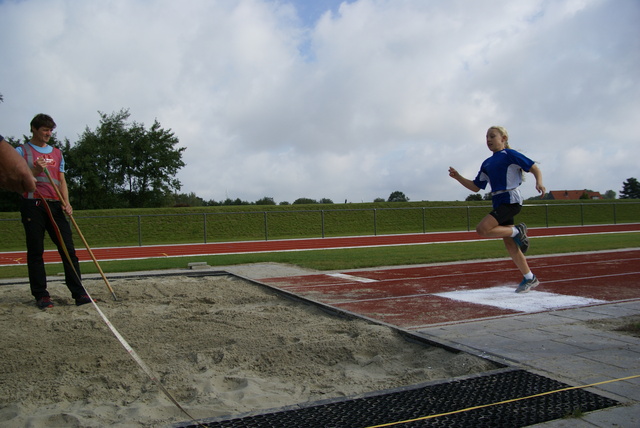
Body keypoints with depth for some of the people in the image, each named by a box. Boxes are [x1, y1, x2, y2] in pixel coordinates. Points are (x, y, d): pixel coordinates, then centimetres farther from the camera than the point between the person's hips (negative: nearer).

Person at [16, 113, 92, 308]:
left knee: (68, 249, -3)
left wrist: (66, 202, 1)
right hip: (32, 205, -3)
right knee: (35, 252, -1)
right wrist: (35, 171, -18)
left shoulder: (57, 153, 18)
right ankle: (41, 295, 5)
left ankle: (79, 293, -3)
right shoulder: (22, 151, 6)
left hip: (55, 205, 4)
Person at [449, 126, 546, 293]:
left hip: (510, 200, -8)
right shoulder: (487, 163, 17)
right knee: (509, 244, 8)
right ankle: (530, 279, 18)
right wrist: (458, 177, 6)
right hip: (499, 203, 8)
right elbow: (475, 187, 17)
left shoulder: (509, 154, -3)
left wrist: (539, 183, -23)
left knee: (482, 229, -21)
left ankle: (517, 231, -3)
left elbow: (534, 168, -4)